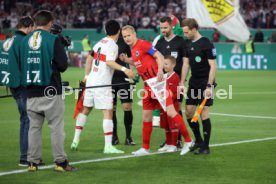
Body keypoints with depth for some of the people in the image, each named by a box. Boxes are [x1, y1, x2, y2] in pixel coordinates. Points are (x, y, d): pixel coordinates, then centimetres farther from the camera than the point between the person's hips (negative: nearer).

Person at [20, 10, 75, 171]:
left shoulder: (25, 40, 6)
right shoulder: (53, 40, -8)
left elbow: (21, 64, 13)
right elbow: (63, 65, -9)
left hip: (31, 93, 5)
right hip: (51, 91, -4)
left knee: (34, 127, 10)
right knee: (57, 127, 1)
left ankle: (33, 162, 11)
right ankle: (60, 162, 1)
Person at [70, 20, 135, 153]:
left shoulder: (100, 43, 13)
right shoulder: (112, 45, -11)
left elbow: (90, 59, 22)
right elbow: (109, 62, -27)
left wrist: (87, 75, 30)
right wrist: (124, 69, -36)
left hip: (91, 81, 8)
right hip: (102, 84, -8)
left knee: (85, 109, 18)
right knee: (108, 112, -8)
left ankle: (76, 139, 21)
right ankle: (108, 146, -13)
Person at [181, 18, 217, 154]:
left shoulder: (206, 44, -12)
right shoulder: (189, 45, 9)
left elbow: (213, 66, -14)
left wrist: (209, 86, -19)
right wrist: (182, 82, 7)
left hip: (205, 84, -7)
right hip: (193, 83, 7)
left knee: (203, 113, -7)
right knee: (189, 112, 6)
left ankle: (205, 147, -1)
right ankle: (198, 141, 22)